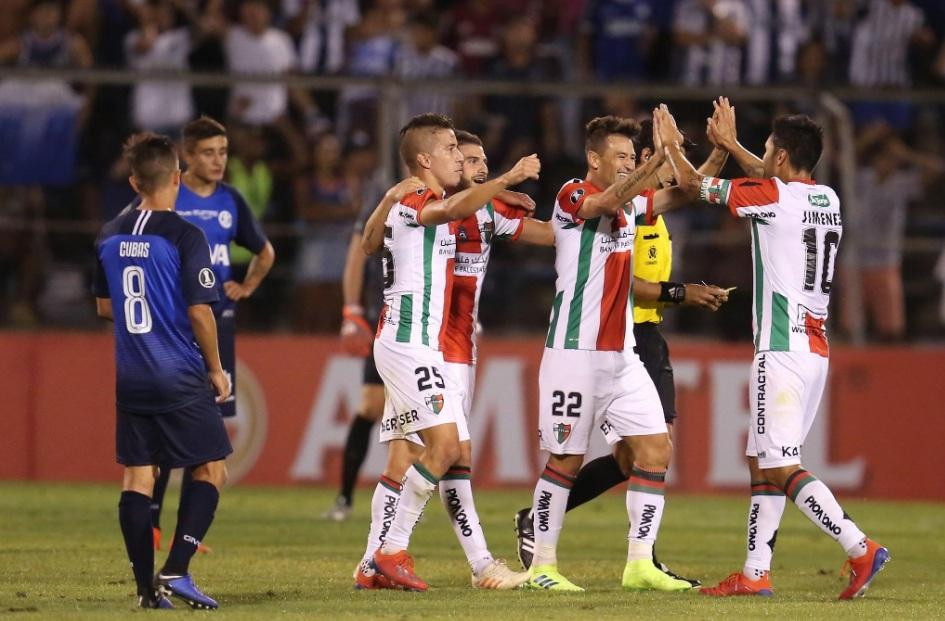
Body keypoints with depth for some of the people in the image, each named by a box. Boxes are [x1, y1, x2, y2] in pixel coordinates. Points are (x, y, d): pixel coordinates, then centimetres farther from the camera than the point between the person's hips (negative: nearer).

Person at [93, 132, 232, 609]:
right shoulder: (183, 236, -12)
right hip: (180, 379, -5)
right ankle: (175, 572, -8)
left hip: (130, 378, 5)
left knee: (137, 477, 7)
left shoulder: (110, 236, 6)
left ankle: (147, 588, 4)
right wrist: (216, 370, -1)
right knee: (211, 470, 5)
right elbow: (199, 311, -13)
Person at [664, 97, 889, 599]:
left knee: (781, 467, -11)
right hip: (815, 348, 9)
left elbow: (693, 184, 0)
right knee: (761, 462, 13)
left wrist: (671, 145, 19)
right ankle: (756, 572, 13)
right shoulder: (827, 200, 11)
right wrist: (729, 144, 42)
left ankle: (860, 548, -21)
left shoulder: (771, 197, -11)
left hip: (783, 349, -9)